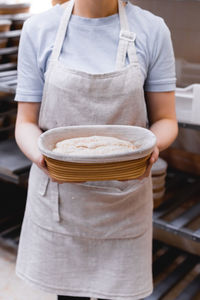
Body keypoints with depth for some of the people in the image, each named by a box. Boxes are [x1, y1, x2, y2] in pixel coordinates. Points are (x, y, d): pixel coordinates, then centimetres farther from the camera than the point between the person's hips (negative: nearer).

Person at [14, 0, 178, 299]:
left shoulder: (152, 30, -4)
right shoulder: (39, 29, -2)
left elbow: (165, 120, 2)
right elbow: (26, 122, 0)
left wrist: (151, 146, -21)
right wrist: (39, 154, -23)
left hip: (123, 202, 0)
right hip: (59, 196, 1)